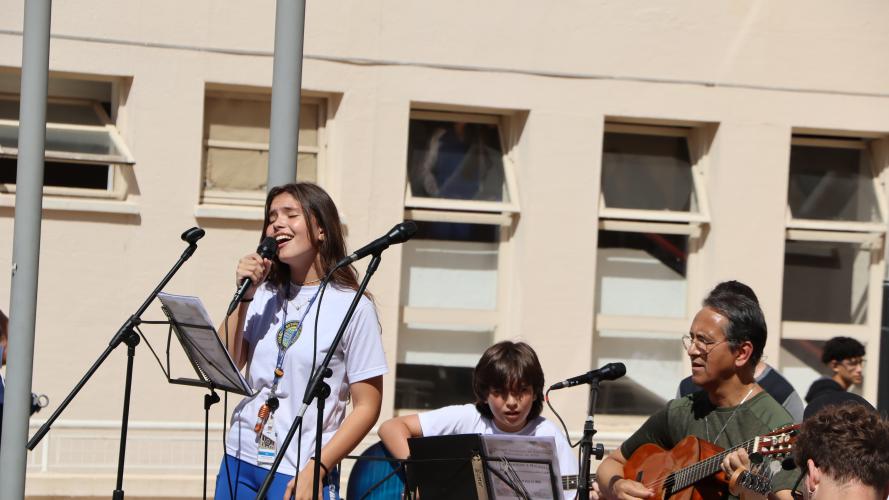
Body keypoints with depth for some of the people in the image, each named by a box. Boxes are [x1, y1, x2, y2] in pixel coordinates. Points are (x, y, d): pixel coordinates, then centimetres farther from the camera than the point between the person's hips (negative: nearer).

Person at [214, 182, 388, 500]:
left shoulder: (353, 308, -5)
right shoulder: (263, 297, 10)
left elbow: (367, 407, -7)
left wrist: (315, 471, -13)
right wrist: (244, 295, -5)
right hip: (239, 461, 4)